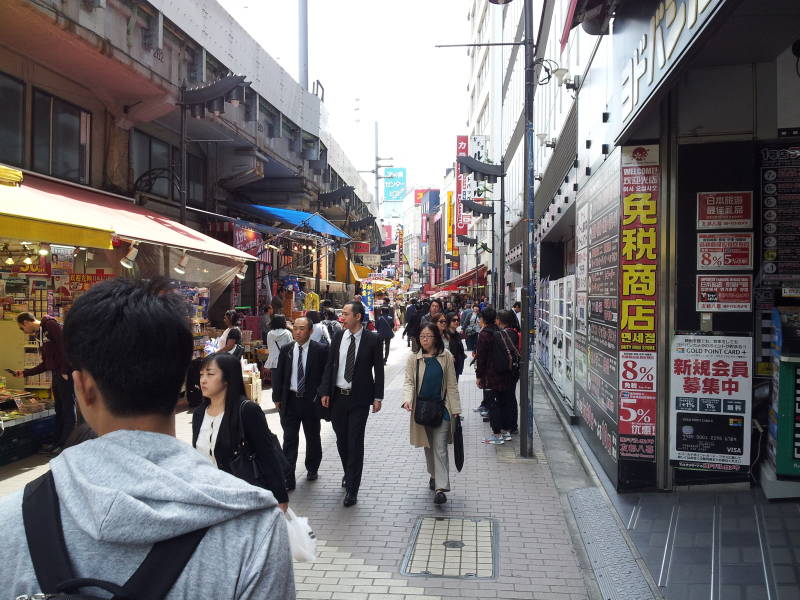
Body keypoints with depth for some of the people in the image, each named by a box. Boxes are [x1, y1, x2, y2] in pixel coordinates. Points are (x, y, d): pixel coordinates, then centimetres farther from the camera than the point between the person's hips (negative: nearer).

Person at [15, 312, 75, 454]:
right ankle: (57, 442, 22)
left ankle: (66, 443, 4)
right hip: (56, 375, 9)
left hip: (66, 374, -9)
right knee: (59, 409, 14)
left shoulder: (51, 325, -7)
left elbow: (65, 345, -18)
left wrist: (65, 371, -19)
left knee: (68, 408, -1)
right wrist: (25, 373, 23)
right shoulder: (40, 335, 20)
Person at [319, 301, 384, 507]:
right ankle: (349, 474, 38)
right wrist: (325, 392, 1)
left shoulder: (372, 339, -7)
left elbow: (378, 369, -3)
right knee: (342, 441, 15)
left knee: (355, 443, -2)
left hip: (359, 399, -4)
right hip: (337, 397, 4)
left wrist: (378, 397, -6)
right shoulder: (338, 337, 4)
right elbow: (329, 365, 6)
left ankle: (352, 489, 7)